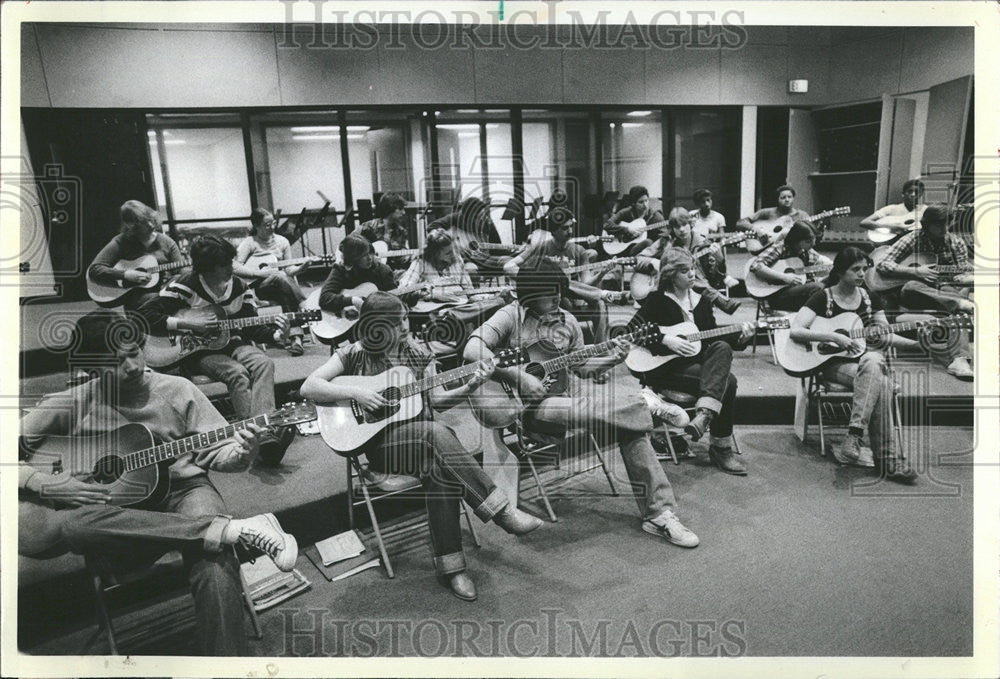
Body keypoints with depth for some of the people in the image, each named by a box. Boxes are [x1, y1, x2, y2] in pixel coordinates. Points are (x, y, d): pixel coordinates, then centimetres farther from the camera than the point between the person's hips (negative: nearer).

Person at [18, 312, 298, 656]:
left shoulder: (177, 390, 6)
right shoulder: (75, 402, 7)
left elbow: (216, 451, 6)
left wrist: (240, 454, -16)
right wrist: (44, 483, -12)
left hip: (182, 490, -1)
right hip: (112, 514, 2)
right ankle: (236, 529, -39)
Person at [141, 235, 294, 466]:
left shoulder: (239, 288, 5)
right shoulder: (185, 286, -8)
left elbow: (251, 327, 8)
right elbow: (145, 315, -12)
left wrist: (276, 335, -12)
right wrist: (185, 323, -21)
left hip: (230, 343, 4)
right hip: (196, 352, -4)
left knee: (264, 363, -27)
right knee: (237, 373, -33)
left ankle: (267, 434, -43)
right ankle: (260, 436, -41)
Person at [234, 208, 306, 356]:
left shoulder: (282, 241, 14)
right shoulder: (249, 243, 2)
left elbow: (289, 270, 10)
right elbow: (235, 267, -10)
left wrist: (300, 267, -12)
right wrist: (260, 272, -19)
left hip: (281, 287, 3)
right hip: (257, 286, -3)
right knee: (280, 277, -34)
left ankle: (295, 336, -36)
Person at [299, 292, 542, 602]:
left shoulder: (417, 353, 9)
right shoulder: (355, 354, -1)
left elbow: (437, 399, 9)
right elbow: (309, 387, -7)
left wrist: (470, 387, -8)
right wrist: (355, 393, -20)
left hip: (424, 440, 4)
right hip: (379, 443, -3)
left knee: (440, 466, -32)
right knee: (437, 434, -33)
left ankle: (449, 564, -24)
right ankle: (501, 511, -28)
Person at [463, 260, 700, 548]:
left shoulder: (567, 322, 13)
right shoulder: (511, 316, -4)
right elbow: (472, 351, -18)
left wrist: (612, 359, 1)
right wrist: (518, 377, -24)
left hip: (569, 388, 5)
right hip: (533, 402, -5)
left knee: (631, 426, -16)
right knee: (590, 412, -36)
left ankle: (658, 513, -9)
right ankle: (651, 405, -8)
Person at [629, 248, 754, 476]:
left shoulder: (702, 301, 15)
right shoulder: (657, 300, -2)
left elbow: (714, 336, 15)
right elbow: (631, 330, -11)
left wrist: (740, 338, -2)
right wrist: (665, 340, -20)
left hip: (698, 362, 6)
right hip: (665, 367, -6)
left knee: (722, 348, -27)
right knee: (727, 381, -24)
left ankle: (705, 414, -33)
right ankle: (720, 448, -18)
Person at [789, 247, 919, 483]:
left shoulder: (870, 297, 13)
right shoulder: (823, 297, -2)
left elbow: (886, 335, 13)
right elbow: (795, 331, -14)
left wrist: (919, 342, -3)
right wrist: (834, 337, -21)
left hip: (866, 356, 4)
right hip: (834, 363, -4)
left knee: (874, 363, -35)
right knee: (879, 383, -33)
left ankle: (854, 436, -37)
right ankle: (888, 458, -33)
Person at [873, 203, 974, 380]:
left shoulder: (956, 242, 10)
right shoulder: (914, 239, -2)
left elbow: (966, 273, 9)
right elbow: (882, 265, -11)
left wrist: (967, 279, -16)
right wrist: (916, 272, -21)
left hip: (946, 292, 2)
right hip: (918, 293, -2)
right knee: (910, 287, -40)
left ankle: (959, 359, -49)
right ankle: (961, 303, -48)